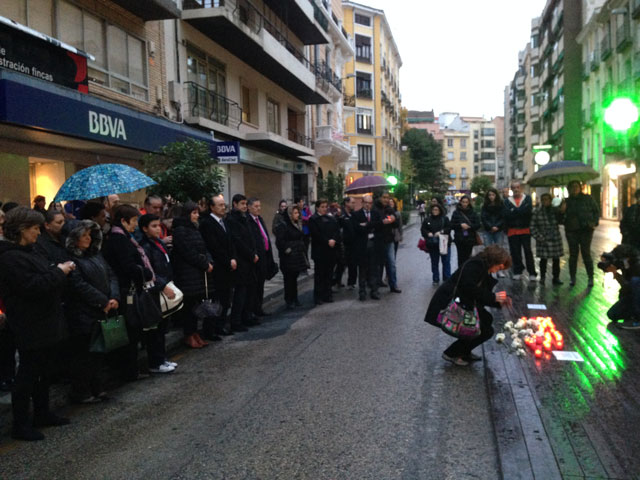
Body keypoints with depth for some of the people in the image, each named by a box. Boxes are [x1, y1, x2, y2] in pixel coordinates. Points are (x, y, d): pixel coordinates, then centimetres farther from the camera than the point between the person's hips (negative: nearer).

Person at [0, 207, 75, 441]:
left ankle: (43, 413, 32)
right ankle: (20, 424, 12)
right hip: (30, 327, -10)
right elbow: (32, 286, -25)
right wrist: (59, 272, -16)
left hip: (45, 323, 10)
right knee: (28, 373, 0)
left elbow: (43, 279, 18)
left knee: (43, 371, 19)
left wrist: (60, 270, 1)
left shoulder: (26, 252, 14)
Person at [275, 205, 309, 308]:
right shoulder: (283, 225, -12)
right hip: (288, 258, -8)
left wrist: (302, 251, 18)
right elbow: (280, 241, -18)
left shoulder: (297, 224, 16)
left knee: (294, 278, 14)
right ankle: (289, 301, 4)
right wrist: (287, 250, -18)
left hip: (298, 257, 8)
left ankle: (294, 299, 22)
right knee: (289, 279, -3)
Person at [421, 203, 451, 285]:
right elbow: (422, 229, 3)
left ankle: (447, 279, 12)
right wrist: (428, 233, -16)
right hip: (432, 245, 2)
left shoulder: (445, 219, 3)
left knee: (446, 261, 2)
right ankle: (435, 279, 18)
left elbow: (449, 228, -7)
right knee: (434, 263, 8)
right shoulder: (427, 220, 8)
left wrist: (441, 232, -22)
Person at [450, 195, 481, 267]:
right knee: (461, 258, -2)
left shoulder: (473, 213, 5)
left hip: (470, 239, 0)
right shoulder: (456, 212, 4)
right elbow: (452, 225, 1)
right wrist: (460, 225, -14)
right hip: (459, 239, 0)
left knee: (467, 257, -1)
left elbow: (478, 225, 0)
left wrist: (469, 226, -15)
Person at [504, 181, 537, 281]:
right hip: (512, 230, 1)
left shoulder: (527, 198, 6)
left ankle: (532, 273, 3)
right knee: (515, 252, 5)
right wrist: (521, 211, -13)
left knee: (528, 251, -2)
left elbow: (529, 210, -13)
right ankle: (517, 272, 17)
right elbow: (507, 214, -9)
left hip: (525, 229, -1)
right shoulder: (507, 201, 8)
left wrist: (514, 211, -12)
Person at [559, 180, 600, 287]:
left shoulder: (588, 198, 1)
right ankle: (572, 278, 13)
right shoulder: (566, 201, 7)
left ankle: (590, 278, 8)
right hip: (571, 231, 2)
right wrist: (562, 211, -12)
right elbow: (562, 218, 10)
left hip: (586, 230, -2)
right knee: (573, 254, 5)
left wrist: (594, 223, -9)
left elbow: (596, 211, 5)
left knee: (586, 253, -1)